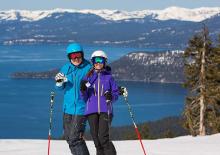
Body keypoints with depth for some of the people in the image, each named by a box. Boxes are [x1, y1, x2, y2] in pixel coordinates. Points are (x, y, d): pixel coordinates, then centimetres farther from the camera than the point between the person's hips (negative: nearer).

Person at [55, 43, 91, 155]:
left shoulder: (88, 68, -8)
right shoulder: (65, 68, 6)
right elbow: (60, 88, 10)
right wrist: (59, 82, -12)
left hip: (81, 107, -6)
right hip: (68, 107, 6)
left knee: (74, 138, -13)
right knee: (68, 136, 14)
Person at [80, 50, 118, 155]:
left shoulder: (109, 77, 6)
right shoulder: (89, 77, 10)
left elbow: (116, 93, 8)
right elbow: (84, 98, 11)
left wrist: (111, 96, -14)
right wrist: (83, 90, -10)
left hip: (105, 110, -2)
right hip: (92, 111, 2)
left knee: (103, 137, -15)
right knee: (95, 137, 3)